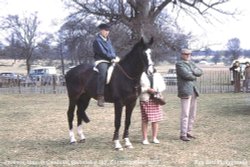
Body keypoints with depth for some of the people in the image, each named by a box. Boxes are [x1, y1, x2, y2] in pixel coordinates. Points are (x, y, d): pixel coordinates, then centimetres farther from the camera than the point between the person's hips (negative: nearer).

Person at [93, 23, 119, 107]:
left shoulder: (108, 39, 18)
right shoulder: (97, 40, -7)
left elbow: (112, 50, 17)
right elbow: (103, 52, -14)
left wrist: (115, 57, -2)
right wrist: (113, 58, -12)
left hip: (110, 60, 9)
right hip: (101, 61, -8)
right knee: (103, 72, -35)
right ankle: (100, 96, -37)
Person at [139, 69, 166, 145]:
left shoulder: (157, 75, 12)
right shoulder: (141, 75, -1)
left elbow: (163, 86, 12)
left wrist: (157, 90, -8)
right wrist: (147, 89, -16)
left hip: (155, 99, 3)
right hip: (145, 100, -3)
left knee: (155, 120, 4)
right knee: (145, 120, 0)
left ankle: (155, 138, 15)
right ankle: (145, 139, 8)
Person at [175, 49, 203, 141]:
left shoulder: (191, 63, 19)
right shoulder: (179, 64, -5)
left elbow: (200, 72, 9)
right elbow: (186, 75, -17)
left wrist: (193, 72, -9)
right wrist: (194, 76, 1)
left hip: (193, 91, 8)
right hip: (185, 91, -8)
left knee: (192, 114, 10)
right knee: (185, 114, -10)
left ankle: (188, 132, 18)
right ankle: (183, 135, -6)